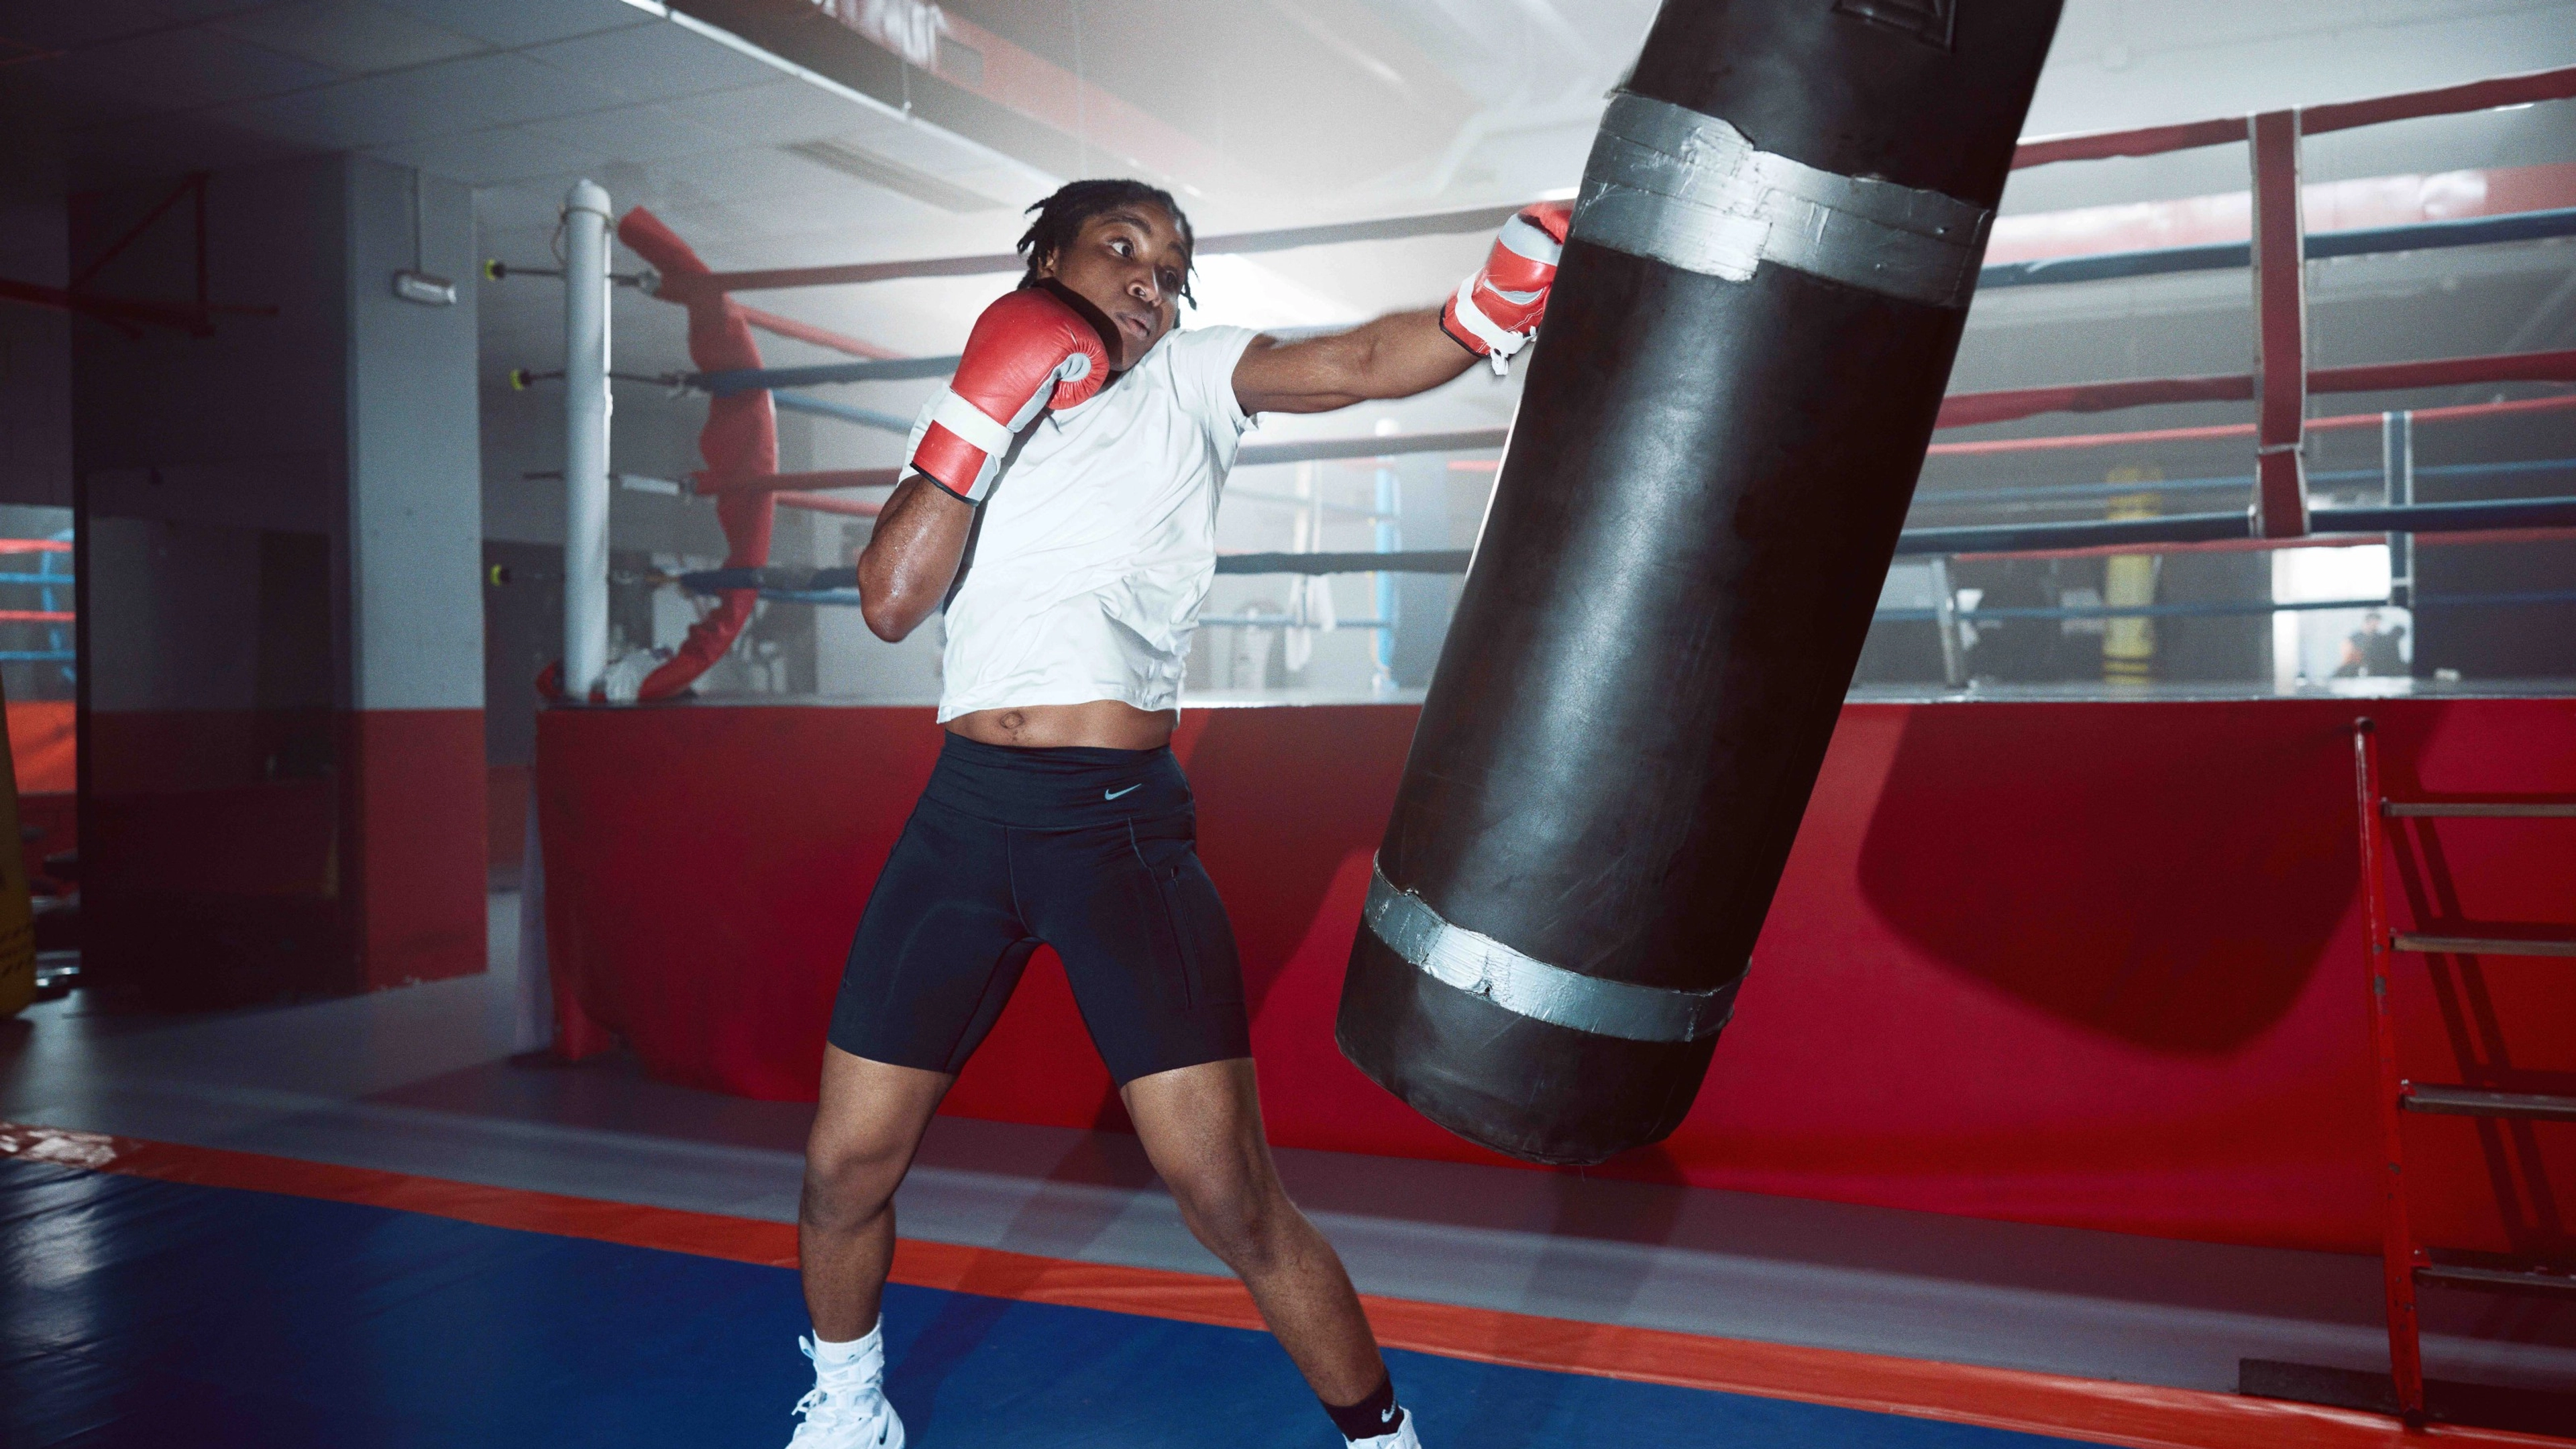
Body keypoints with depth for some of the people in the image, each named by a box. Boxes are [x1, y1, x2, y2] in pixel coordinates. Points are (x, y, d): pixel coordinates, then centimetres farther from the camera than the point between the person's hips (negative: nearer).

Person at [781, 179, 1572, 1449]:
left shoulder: (1195, 381, 7)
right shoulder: (977, 408, 13)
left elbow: (1361, 362, -11)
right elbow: (889, 602, -2)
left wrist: (1488, 308, -30)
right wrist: (982, 414, -8)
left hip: (1126, 828, -3)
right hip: (965, 817, 3)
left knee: (1232, 1199, -6)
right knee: (845, 1166, 10)